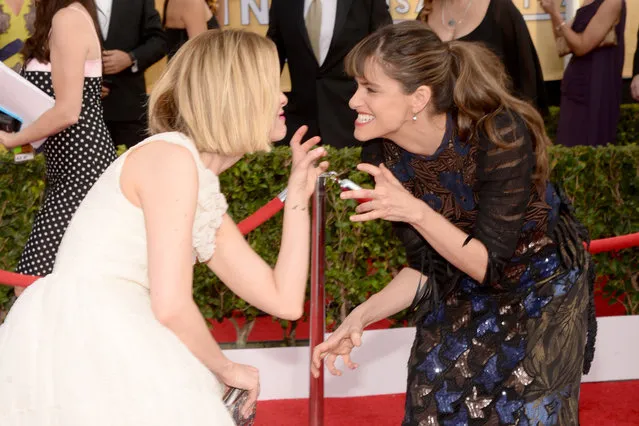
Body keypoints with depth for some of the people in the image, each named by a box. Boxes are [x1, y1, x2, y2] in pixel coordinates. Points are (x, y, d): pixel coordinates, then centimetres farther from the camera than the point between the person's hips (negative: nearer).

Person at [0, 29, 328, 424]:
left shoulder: (206, 191, 18)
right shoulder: (171, 156, -10)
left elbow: (284, 300, 16)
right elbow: (171, 306, -17)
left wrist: (299, 194, 19)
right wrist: (228, 370, -1)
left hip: (105, 347, 9)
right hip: (76, 340, -9)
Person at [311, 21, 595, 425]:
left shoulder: (499, 135, -31)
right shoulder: (395, 155, -14)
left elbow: (490, 266, -26)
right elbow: (428, 267, -5)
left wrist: (416, 212, -37)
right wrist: (361, 317, -18)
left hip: (542, 291, -5)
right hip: (466, 297, 5)